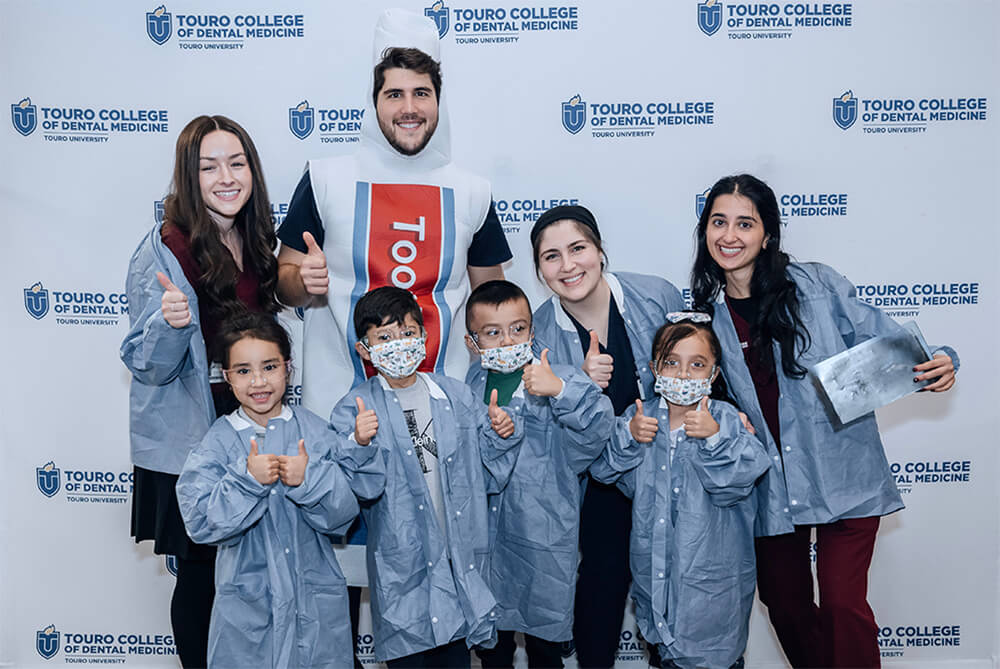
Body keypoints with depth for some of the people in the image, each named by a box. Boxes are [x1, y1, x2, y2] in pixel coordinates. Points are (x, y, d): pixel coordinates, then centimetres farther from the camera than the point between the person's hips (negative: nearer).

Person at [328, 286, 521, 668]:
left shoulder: (457, 396, 5)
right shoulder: (354, 410, -6)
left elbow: (485, 474, 10)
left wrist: (500, 434, -6)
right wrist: (359, 446, -30)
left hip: (460, 560, 3)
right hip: (401, 564, -3)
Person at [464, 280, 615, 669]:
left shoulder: (559, 381, -10)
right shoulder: (473, 384, 3)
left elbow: (599, 425, -26)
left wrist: (559, 389, -37)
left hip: (543, 537, -3)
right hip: (484, 533, 4)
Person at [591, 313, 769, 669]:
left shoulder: (726, 419, -9)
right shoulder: (640, 416, -1)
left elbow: (743, 476, -19)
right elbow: (602, 468, -2)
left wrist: (713, 437, -29)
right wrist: (628, 436, -16)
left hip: (711, 571, -3)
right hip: (653, 569, 3)